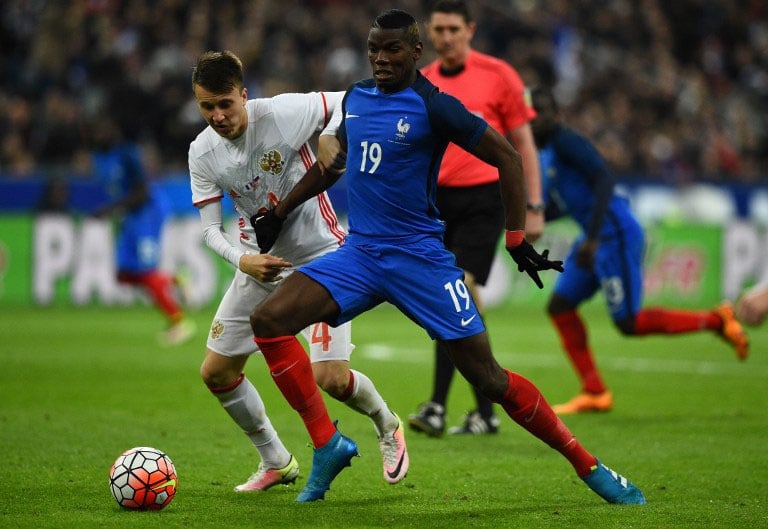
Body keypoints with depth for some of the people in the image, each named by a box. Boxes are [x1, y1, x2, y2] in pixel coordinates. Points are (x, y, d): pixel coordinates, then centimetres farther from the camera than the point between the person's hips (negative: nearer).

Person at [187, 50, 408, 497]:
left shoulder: (283, 113, -20)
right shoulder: (202, 152, -7)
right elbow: (211, 229, -4)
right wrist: (242, 259, -23)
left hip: (320, 256, -5)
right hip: (262, 262, 5)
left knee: (332, 379, -14)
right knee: (216, 372, 3)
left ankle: (388, 427, 20)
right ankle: (277, 463, 24)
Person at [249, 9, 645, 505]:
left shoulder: (433, 106, -11)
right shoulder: (356, 97, 8)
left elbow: (507, 156, -7)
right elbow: (335, 162, 26)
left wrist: (517, 240, -10)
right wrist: (280, 212, 29)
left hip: (419, 256, -5)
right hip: (360, 253, 6)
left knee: (487, 376, -7)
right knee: (268, 319, -14)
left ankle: (589, 467, 7)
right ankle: (327, 445, -3)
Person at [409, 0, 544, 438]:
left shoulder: (498, 75, -2)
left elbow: (524, 144, 1)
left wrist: (533, 207, -4)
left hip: (483, 198, -5)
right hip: (438, 200, 5)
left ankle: (437, 407, -20)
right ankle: (486, 411, 15)